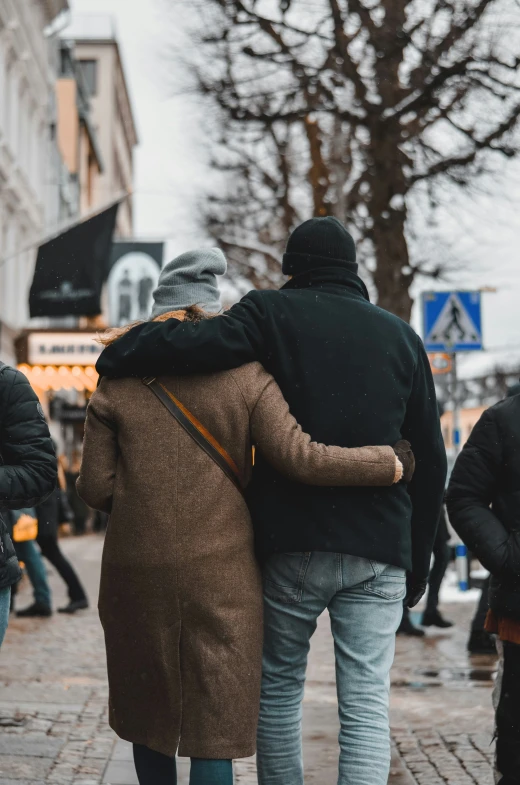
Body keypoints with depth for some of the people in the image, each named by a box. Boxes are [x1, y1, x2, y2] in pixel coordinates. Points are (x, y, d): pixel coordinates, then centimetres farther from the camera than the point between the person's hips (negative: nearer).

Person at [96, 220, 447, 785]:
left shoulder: (274, 313, 0)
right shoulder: (400, 336, 11)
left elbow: (199, 344, -19)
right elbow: (429, 460, 11)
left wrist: (116, 356, -1)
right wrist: (417, 562, 17)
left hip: (291, 545, -2)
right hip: (380, 548, 2)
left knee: (279, 686, 14)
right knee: (366, 701, 1)